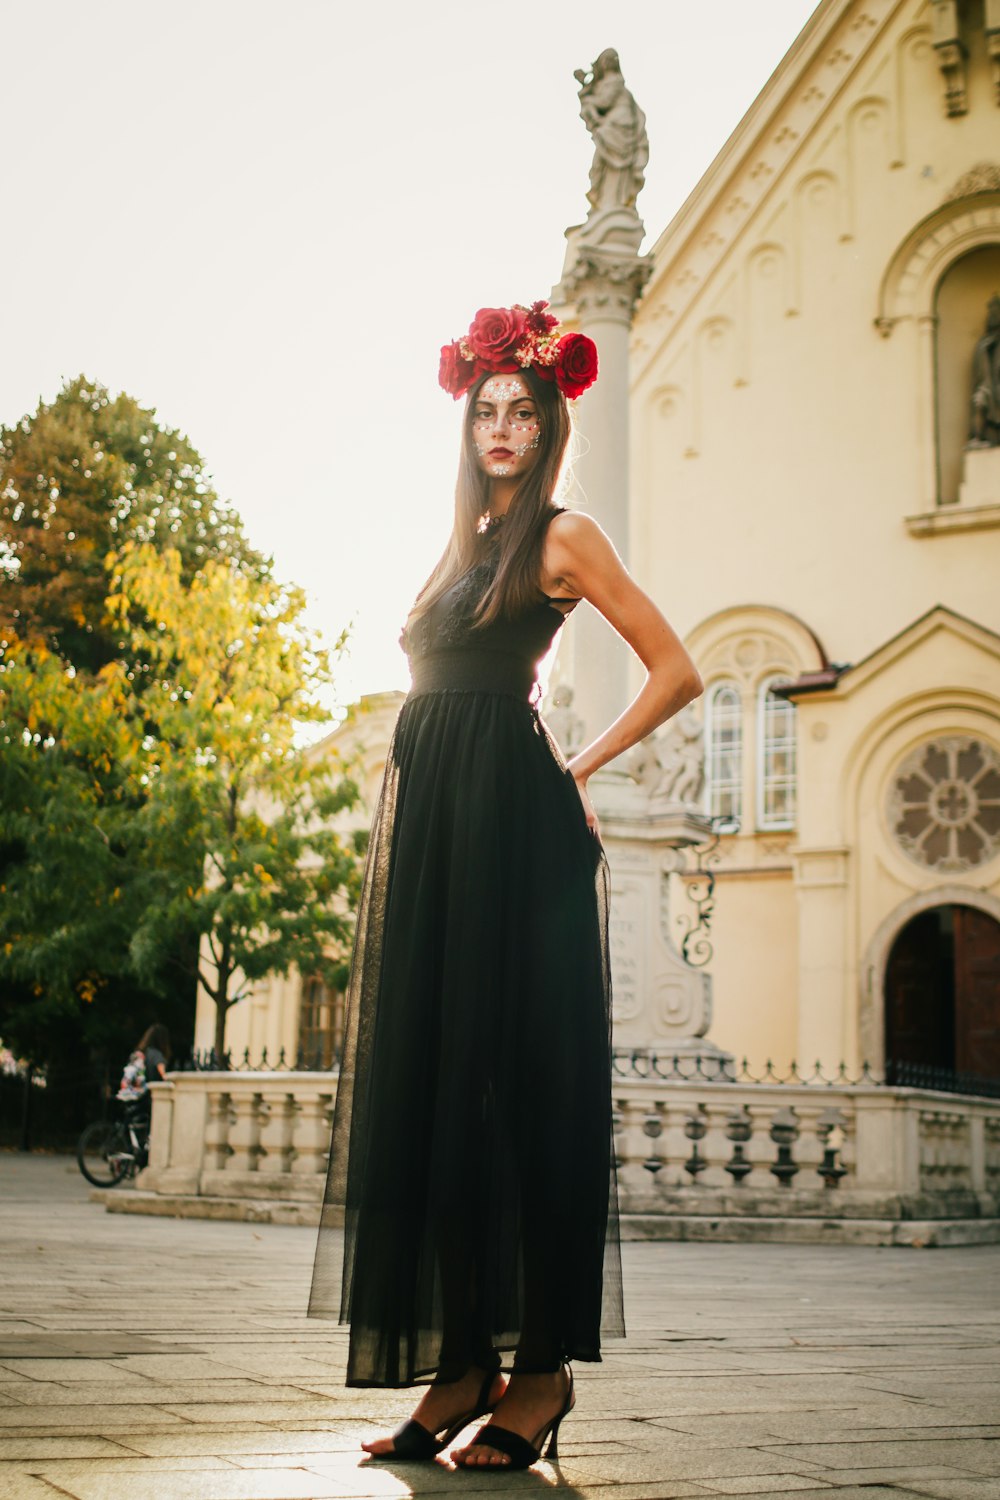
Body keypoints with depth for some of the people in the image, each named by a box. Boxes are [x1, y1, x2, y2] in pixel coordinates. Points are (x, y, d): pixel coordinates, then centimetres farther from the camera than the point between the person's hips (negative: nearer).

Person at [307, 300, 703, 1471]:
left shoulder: (564, 535, 2)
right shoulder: (467, 545, 22)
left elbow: (675, 671, -1)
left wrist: (582, 769, -3)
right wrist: (406, 813, 13)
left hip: (511, 816, -7)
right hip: (428, 816, 8)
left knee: (518, 1075, -7)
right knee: (425, 1076, 3)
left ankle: (544, 1365, -1)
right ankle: (462, 1361, 7)